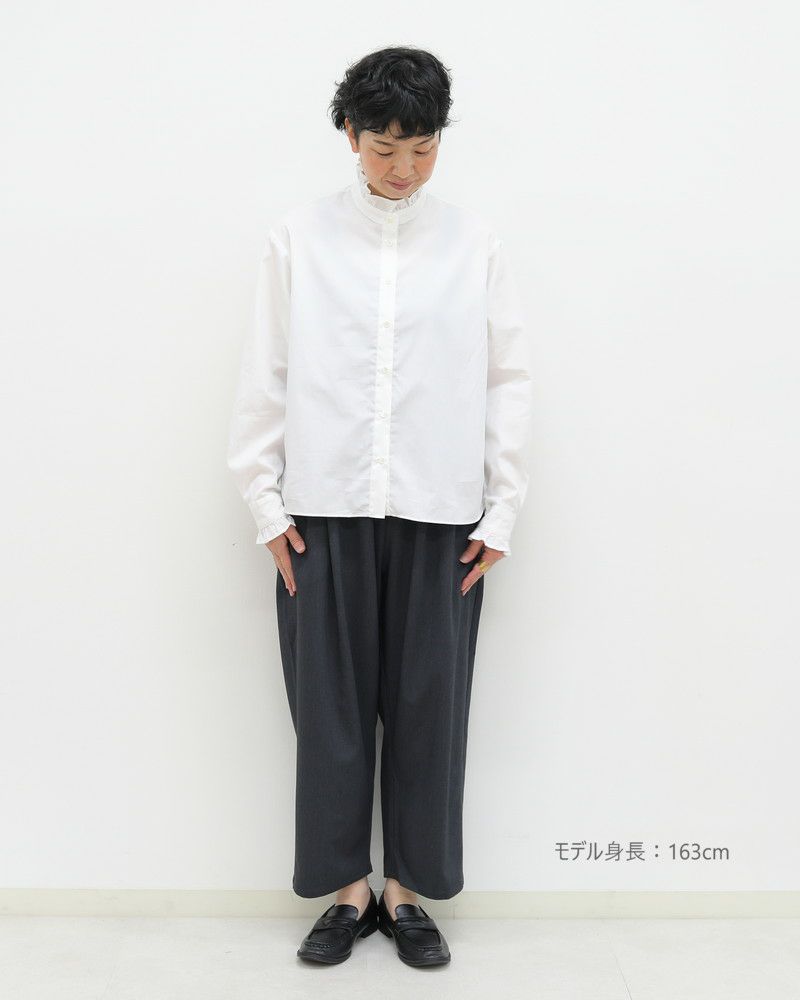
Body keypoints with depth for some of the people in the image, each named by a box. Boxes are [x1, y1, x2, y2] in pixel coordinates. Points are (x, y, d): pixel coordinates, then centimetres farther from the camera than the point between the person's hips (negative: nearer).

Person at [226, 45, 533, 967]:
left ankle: (406, 890, 23)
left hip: (439, 514, 0)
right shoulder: (297, 238, 4)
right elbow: (265, 377, 4)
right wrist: (265, 501, 1)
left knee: (428, 707, 6)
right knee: (330, 705, 6)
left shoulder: (475, 242, 5)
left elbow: (507, 380, 5)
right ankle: (348, 890, 23)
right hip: (326, 511, 0)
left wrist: (501, 512, 1)